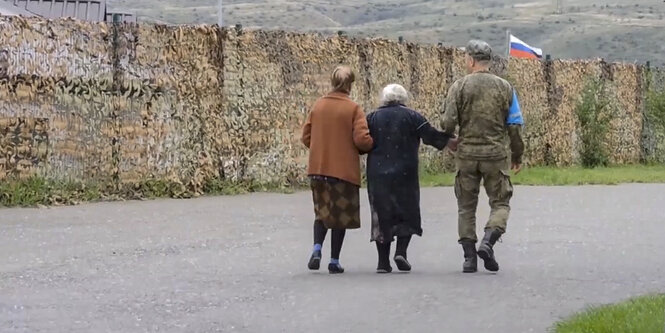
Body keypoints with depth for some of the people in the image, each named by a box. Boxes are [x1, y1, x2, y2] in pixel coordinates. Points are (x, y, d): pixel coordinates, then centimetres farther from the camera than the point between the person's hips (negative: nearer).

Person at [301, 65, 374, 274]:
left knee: (322, 212, 17)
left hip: (318, 169, 4)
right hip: (344, 169, -4)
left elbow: (306, 137, 6)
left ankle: (317, 248, -5)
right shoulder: (353, 109, -9)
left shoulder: (318, 106, 4)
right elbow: (362, 139, -16)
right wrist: (372, 146, 5)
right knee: (341, 215, 8)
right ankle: (334, 261, 9)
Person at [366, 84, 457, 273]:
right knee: (408, 213, 9)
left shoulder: (373, 118, 7)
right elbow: (430, 136, -6)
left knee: (381, 216, 6)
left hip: (378, 175, 2)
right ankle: (401, 251, -10)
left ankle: (383, 261, 3)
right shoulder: (412, 117, 0)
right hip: (405, 175, -2)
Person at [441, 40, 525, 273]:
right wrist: (517, 156, 13)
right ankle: (488, 242, -16)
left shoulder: (460, 86, -3)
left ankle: (469, 256, 5)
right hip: (496, 154, 0)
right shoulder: (504, 87, 2)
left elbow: (448, 123, -7)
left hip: (467, 153, 0)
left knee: (466, 206, 9)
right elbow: (515, 125, 3)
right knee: (500, 203, 8)